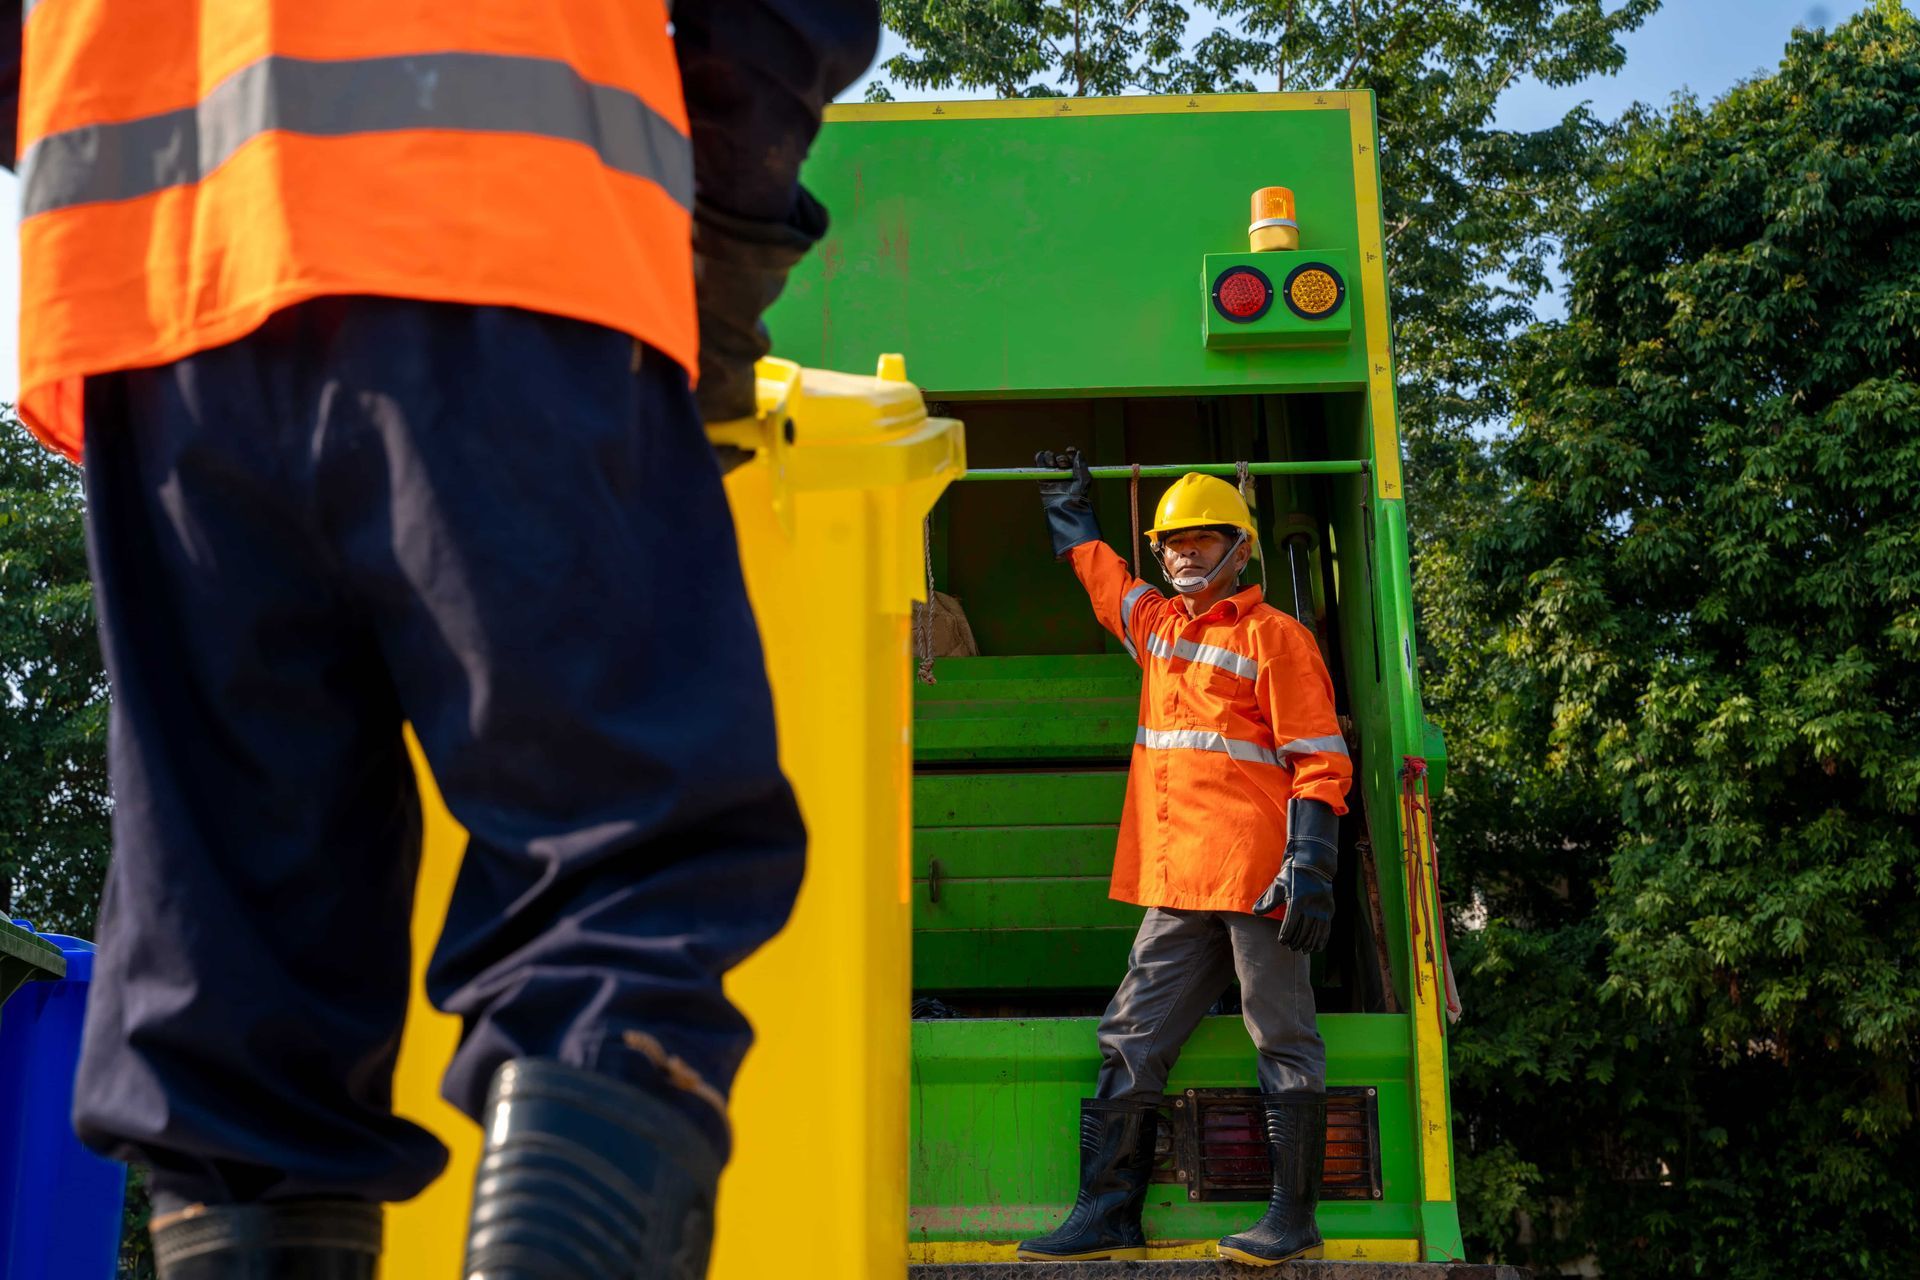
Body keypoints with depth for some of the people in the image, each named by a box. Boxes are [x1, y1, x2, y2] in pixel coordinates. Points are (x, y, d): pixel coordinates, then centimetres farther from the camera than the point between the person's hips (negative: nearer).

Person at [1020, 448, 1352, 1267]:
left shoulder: (1273, 638, -2)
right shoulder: (1156, 625, 18)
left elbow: (1320, 763, -8)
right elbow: (1099, 571, 40)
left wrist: (1311, 867, -16)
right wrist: (1070, 512, 51)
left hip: (1255, 878, -7)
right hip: (1176, 887, 7)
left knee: (1283, 1044, 1)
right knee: (1129, 1042, 6)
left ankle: (1293, 1218, 7)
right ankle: (1108, 1216, 12)